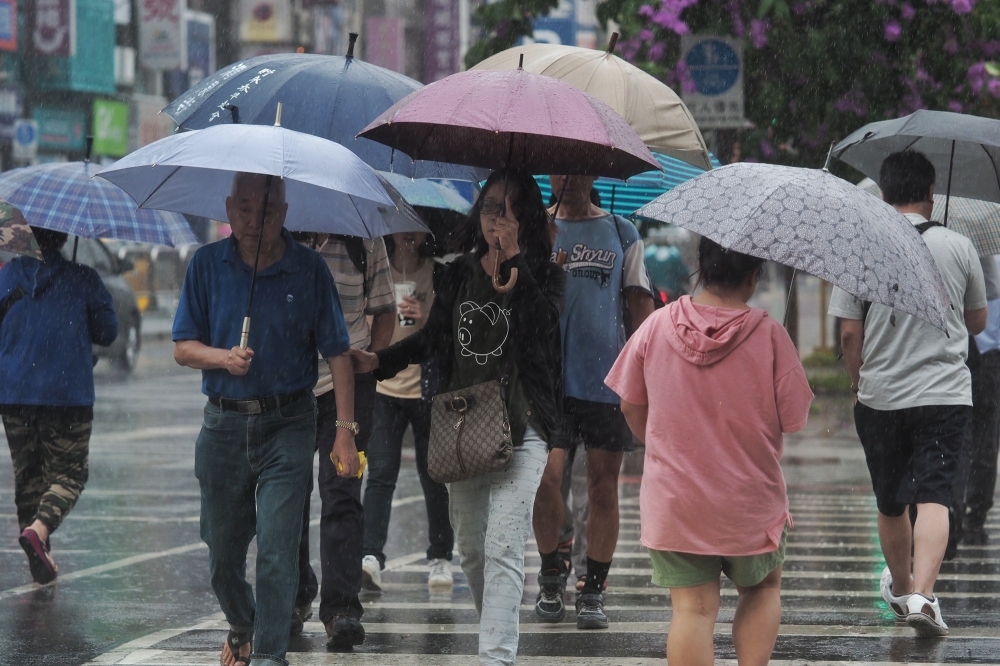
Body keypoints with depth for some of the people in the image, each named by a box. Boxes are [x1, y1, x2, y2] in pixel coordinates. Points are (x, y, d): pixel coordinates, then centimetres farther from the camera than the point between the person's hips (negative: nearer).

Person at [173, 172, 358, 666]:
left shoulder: (309, 269, -4)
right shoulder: (208, 265, 2)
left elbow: (336, 353, -3)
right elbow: (182, 348, 5)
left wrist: (345, 430, -8)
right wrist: (222, 357, -17)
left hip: (287, 426, -3)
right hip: (224, 425, 3)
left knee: (276, 549, -12)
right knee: (222, 550, 14)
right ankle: (241, 626, 40)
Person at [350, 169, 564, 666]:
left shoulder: (542, 277, -2)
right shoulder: (459, 275, 12)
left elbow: (542, 324, -23)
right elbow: (433, 338, 24)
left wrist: (513, 261, -25)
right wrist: (379, 361, 14)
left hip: (520, 426, -6)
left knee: (502, 547, -16)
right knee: (470, 547, 13)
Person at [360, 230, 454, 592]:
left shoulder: (438, 273, 1)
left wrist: (424, 321, -19)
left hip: (428, 389, 0)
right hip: (383, 388, 1)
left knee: (434, 478, 5)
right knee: (380, 474, -11)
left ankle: (440, 558, 19)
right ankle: (371, 556, -20)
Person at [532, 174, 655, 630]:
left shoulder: (621, 233, 10)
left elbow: (639, 304, 10)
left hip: (608, 378, 0)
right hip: (548, 377, 0)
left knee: (603, 484, 1)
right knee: (547, 474, -10)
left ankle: (593, 591, 8)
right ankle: (551, 575, 11)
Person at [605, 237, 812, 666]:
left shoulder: (657, 326, -6)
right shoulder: (769, 336, -14)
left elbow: (631, 407, 5)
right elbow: (794, 419, -9)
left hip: (673, 500, 1)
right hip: (750, 502, -1)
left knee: (692, 607, 3)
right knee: (762, 588, 23)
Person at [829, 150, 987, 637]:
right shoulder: (958, 247, -1)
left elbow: (849, 332, -4)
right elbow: (978, 321, 11)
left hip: (880, 395, 1)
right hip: (945, 392, -1)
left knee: (890, 503, 17)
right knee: (933, 496, -6)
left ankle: (900, 587, 36)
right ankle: (922, 594, -24)